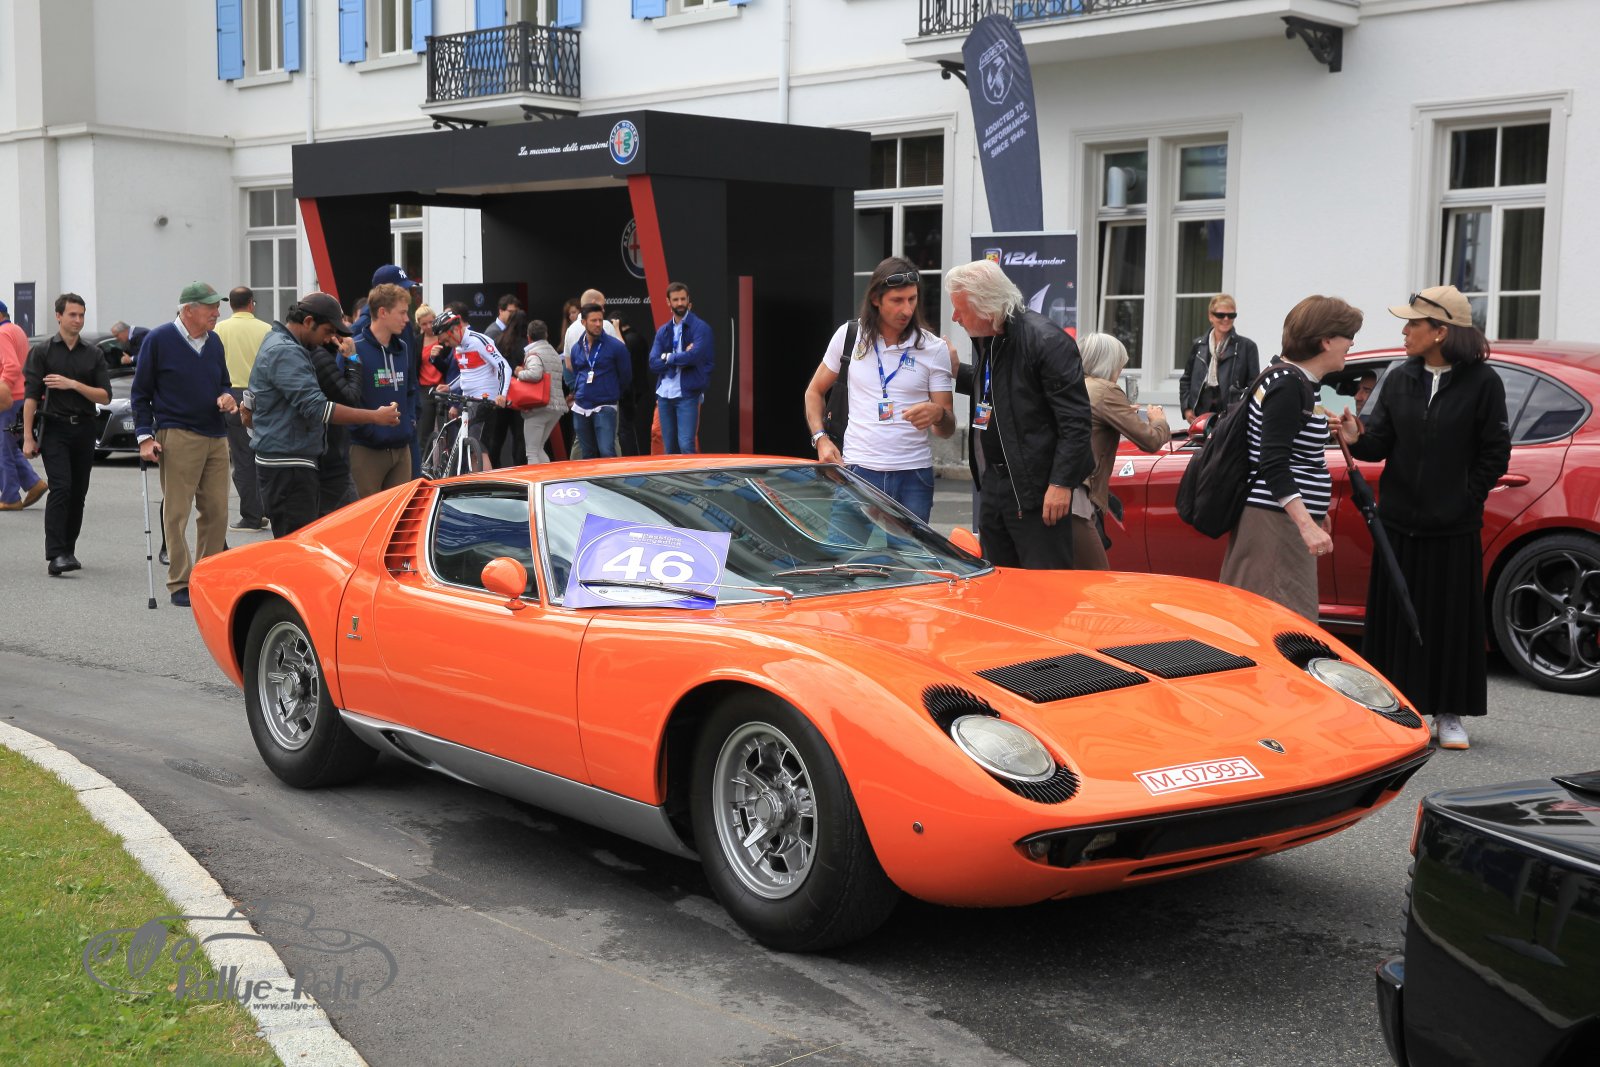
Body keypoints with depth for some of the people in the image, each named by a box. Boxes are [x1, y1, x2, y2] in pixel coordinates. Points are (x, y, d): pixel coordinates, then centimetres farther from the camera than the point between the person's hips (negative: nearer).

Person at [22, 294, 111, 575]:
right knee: (60, 489, -15)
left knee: (78, 493, 5)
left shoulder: (92, 354, 10)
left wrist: (73, 384, -11)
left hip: (84, 430, 4)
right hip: (55, 428, -4)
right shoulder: (42, 351, 2)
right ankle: (55, 555, -19)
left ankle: (68, 551, 17)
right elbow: (31, 395, -2)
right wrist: (28, 437, -8)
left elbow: (105, 396, 4)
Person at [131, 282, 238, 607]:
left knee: (216, 511, 6)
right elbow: (141, 393, 0)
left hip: (216, 437, 6)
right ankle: (180, 584, 1)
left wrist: (227, 396, 0)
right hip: (177, 437, -6)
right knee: (176, 512, -3)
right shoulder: (159, 339, -3)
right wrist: (145, 436, -8)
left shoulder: (213, 342, 13)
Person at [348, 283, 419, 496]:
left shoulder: (402, 349, 12)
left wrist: (411, 423, 9)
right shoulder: (355, 350, -13)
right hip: (366, 451, -7)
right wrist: (370, 430, -18)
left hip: (401, 449, 7)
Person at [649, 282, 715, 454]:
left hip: (687, 394, -5)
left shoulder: (700, 327, -4)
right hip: (664, 394, 5)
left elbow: (695, 356, -19)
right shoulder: (663, 332, 11)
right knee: (669, 449, 10)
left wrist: (668, 357, -5)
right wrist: (681, 358, -12)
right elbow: (654, 363, 0)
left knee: (686, 446, -12)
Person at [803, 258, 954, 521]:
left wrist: (938, 414, -22)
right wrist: (820, 438, -1)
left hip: (914, 475, 0)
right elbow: (815, 392, 15)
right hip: (859, 469, 0)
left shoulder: (934, 349, 1)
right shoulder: (849, 335, 4)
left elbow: (948, 429, 2)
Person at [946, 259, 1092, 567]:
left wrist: (1061, 484, -20)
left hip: (1035, 487, -9)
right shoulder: (984, 338, 9)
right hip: (992, 481, 9)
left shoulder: (1047, 341, -18)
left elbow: (1075, 420, -19)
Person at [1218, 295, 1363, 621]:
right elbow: (1273, 464, -22)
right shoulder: (1289, 385, -15)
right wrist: (1307, 525, -30)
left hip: (1287, 520, 10)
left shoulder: (1297, 382, 15)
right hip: (1277, 521, -10)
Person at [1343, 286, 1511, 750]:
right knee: (1395, 617, 5)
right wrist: (1357, 438, -18)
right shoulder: (1400, 379, 5)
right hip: (1398, 521, 3)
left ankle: (1449, 714, 15)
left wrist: (1466, 498, -5)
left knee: (1451, 620, 4)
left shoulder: (1482, 382, -6)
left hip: (1454, 529, -3)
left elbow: (1495, 452, -2)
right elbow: (1381, 442, 2)